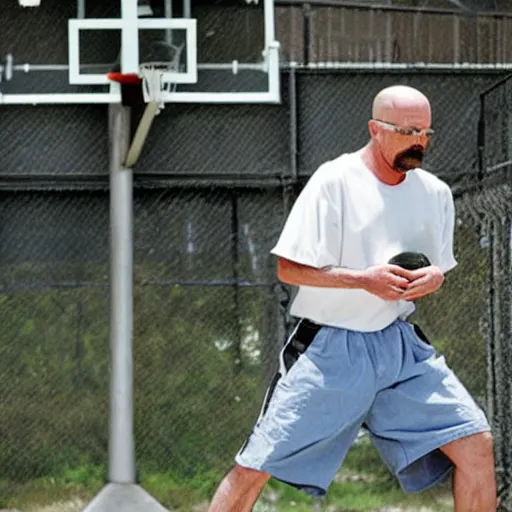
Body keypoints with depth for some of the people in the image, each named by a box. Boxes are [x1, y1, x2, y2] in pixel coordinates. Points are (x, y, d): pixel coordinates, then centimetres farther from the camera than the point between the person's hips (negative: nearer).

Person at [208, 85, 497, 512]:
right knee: (254, 467, -6)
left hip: (401, 345, 4)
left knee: (477, 444, -8)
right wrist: (364, 279, -23)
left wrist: (435, 277, -8)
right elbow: (289, 268, -11)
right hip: (330, 350, -4)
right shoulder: (334, 181, -11)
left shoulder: (435, 193, 5)